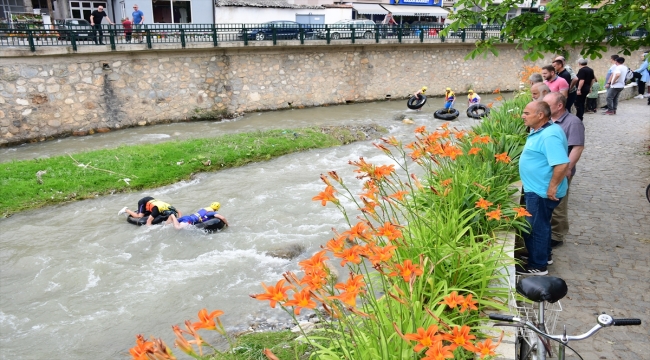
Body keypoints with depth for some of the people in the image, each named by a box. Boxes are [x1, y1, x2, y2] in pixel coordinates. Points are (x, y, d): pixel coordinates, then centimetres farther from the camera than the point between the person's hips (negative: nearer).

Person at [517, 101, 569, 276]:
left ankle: (537, 265, 17)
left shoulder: (549, 136, -26)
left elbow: (562, 164, -33)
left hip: (541, 192, -10)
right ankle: (544, 255, 39)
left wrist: (552, 188, -25)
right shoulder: (540, 131, 7)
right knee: (541, 225, 23)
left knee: (535, 228, 3)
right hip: (537, 189, 10)